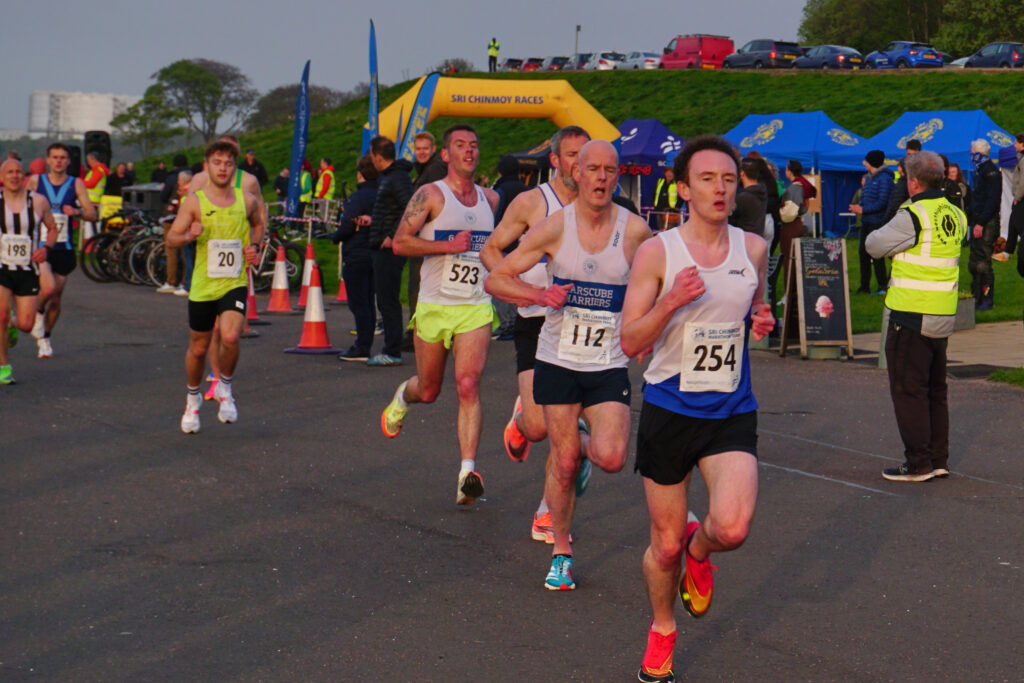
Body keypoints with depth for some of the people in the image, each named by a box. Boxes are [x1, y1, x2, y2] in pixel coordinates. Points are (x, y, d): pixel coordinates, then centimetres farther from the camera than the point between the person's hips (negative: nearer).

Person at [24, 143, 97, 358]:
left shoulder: (76, 184, 3)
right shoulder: (35, 181, 2)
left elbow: (92, 214, -1)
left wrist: (77, 211, -21)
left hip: (64, 249, 2)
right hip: (39, 246, -2)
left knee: (56, 300, 7)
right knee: (48, 288, -24)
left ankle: (44, 338, 29)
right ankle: (37, 313, 9)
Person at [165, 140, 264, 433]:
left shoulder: (246, 200, 2)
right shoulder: (194, 202, -3)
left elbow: (258, 225, 23)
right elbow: (170, 238, -1)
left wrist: (253, 246, 4)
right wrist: (189, 235, -22)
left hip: (235, 283, 0)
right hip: (203, 285, 0)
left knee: (230, 338, -23)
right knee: (198, 349, 10)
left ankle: (225, 387, 6)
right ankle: (193, 398, 38)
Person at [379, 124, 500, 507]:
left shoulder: (490, 199, 11)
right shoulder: (431, 195, -4)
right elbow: (401, 243, -12)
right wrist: (450, 246, -18)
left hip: (475, 308, 2)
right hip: (434, 306, -2)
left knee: (468, 386, -15)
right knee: (428, 391, 11)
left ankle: (468, 473, -19)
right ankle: (401, 397, 48)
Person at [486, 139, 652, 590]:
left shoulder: (635, 231, -4)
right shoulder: (554, 227, -6)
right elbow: (496, 279, -3)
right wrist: (541, 295, -19)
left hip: (610, 364, 0)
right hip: (558, 361, 0)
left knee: (611, 459, -15)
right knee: (563, 463, 2)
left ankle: (585, 445, 23)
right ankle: (561, 552, 21)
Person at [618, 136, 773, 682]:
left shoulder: (753, 249, 2)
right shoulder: (657, 253, -7)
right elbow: (630, 342, -9)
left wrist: (762, 322, -2)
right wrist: (672, 300, -25)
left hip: (732, 412, 2)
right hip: (669, 409, -2)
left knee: (732, 527, -20)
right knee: (664, 545, 8)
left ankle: (699, 548, 17)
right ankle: (661, 630, 36)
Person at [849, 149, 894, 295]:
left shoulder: (884, 178, -12)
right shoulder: (869, 178, 14)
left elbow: (882, 202, -18)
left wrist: (863, 210, -17)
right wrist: (858, 207, -2)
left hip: (878, 222, -9)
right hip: (866, 222, 9)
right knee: (863, 253, 9)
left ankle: (883, 286, 2)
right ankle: (864, 286, 16)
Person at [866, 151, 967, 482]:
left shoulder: (913, 216, -17)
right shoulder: (955, 216, 7)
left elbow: (874, 245, -9)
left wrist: (882, 232, 11)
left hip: (912, 317, -8)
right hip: (943, 317, 8)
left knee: (908, 390, 0)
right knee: (935, 390, 16)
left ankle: (918, 463, 2)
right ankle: (939, 460, 21)